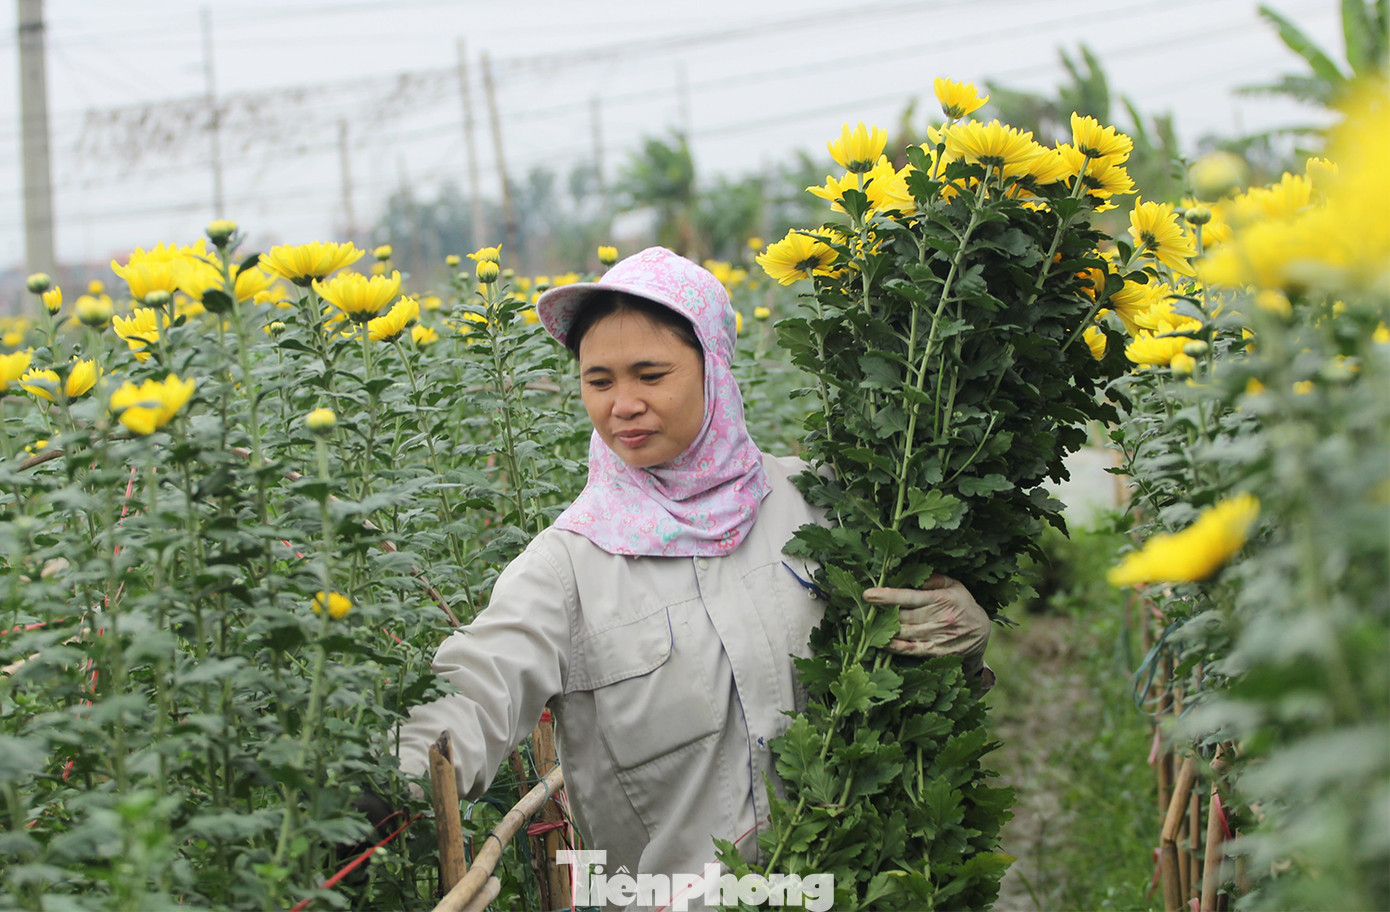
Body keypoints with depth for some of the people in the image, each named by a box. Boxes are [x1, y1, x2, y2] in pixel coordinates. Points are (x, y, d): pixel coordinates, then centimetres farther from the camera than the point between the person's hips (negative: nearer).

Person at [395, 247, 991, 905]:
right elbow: (470, 698, -18)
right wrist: (391, 788, -37)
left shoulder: (806, 500, 2)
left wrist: (960, 632, -9)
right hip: (665, 887, -1)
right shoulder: (571, 560, -6)